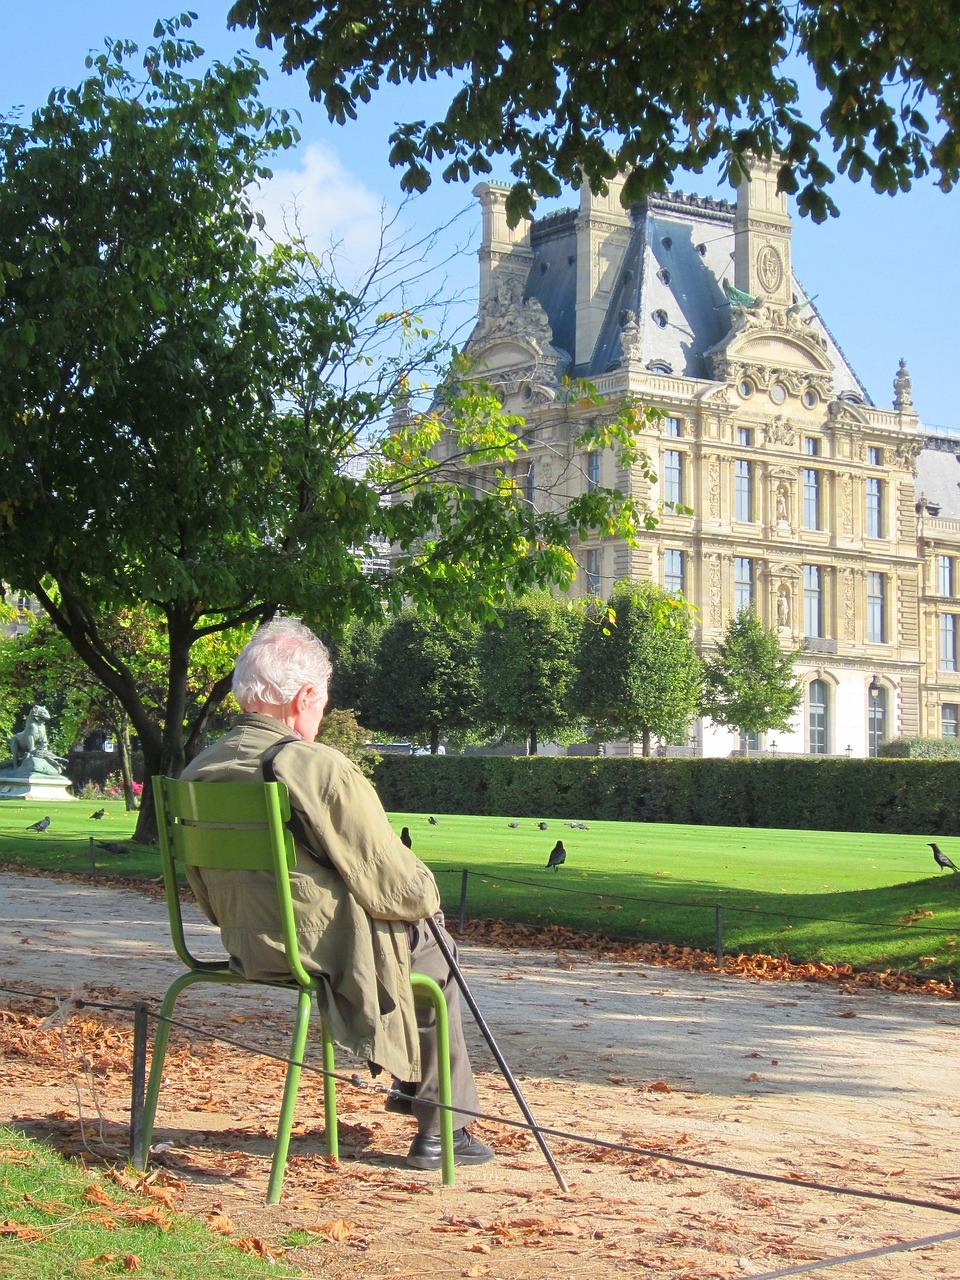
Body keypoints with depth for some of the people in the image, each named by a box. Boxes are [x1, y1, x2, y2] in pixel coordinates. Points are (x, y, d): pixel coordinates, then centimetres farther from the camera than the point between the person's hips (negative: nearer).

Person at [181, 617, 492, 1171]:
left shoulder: (199, 771, -3)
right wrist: (429, 894, 4)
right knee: (433, 949, 20)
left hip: (242, 947, 8)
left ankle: (410, 1083, 45)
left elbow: (204, 889, 9)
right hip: (323, 948, -8)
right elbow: (394, 881, -18)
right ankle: (442, 1128, 25)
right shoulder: (321, 767, -24)